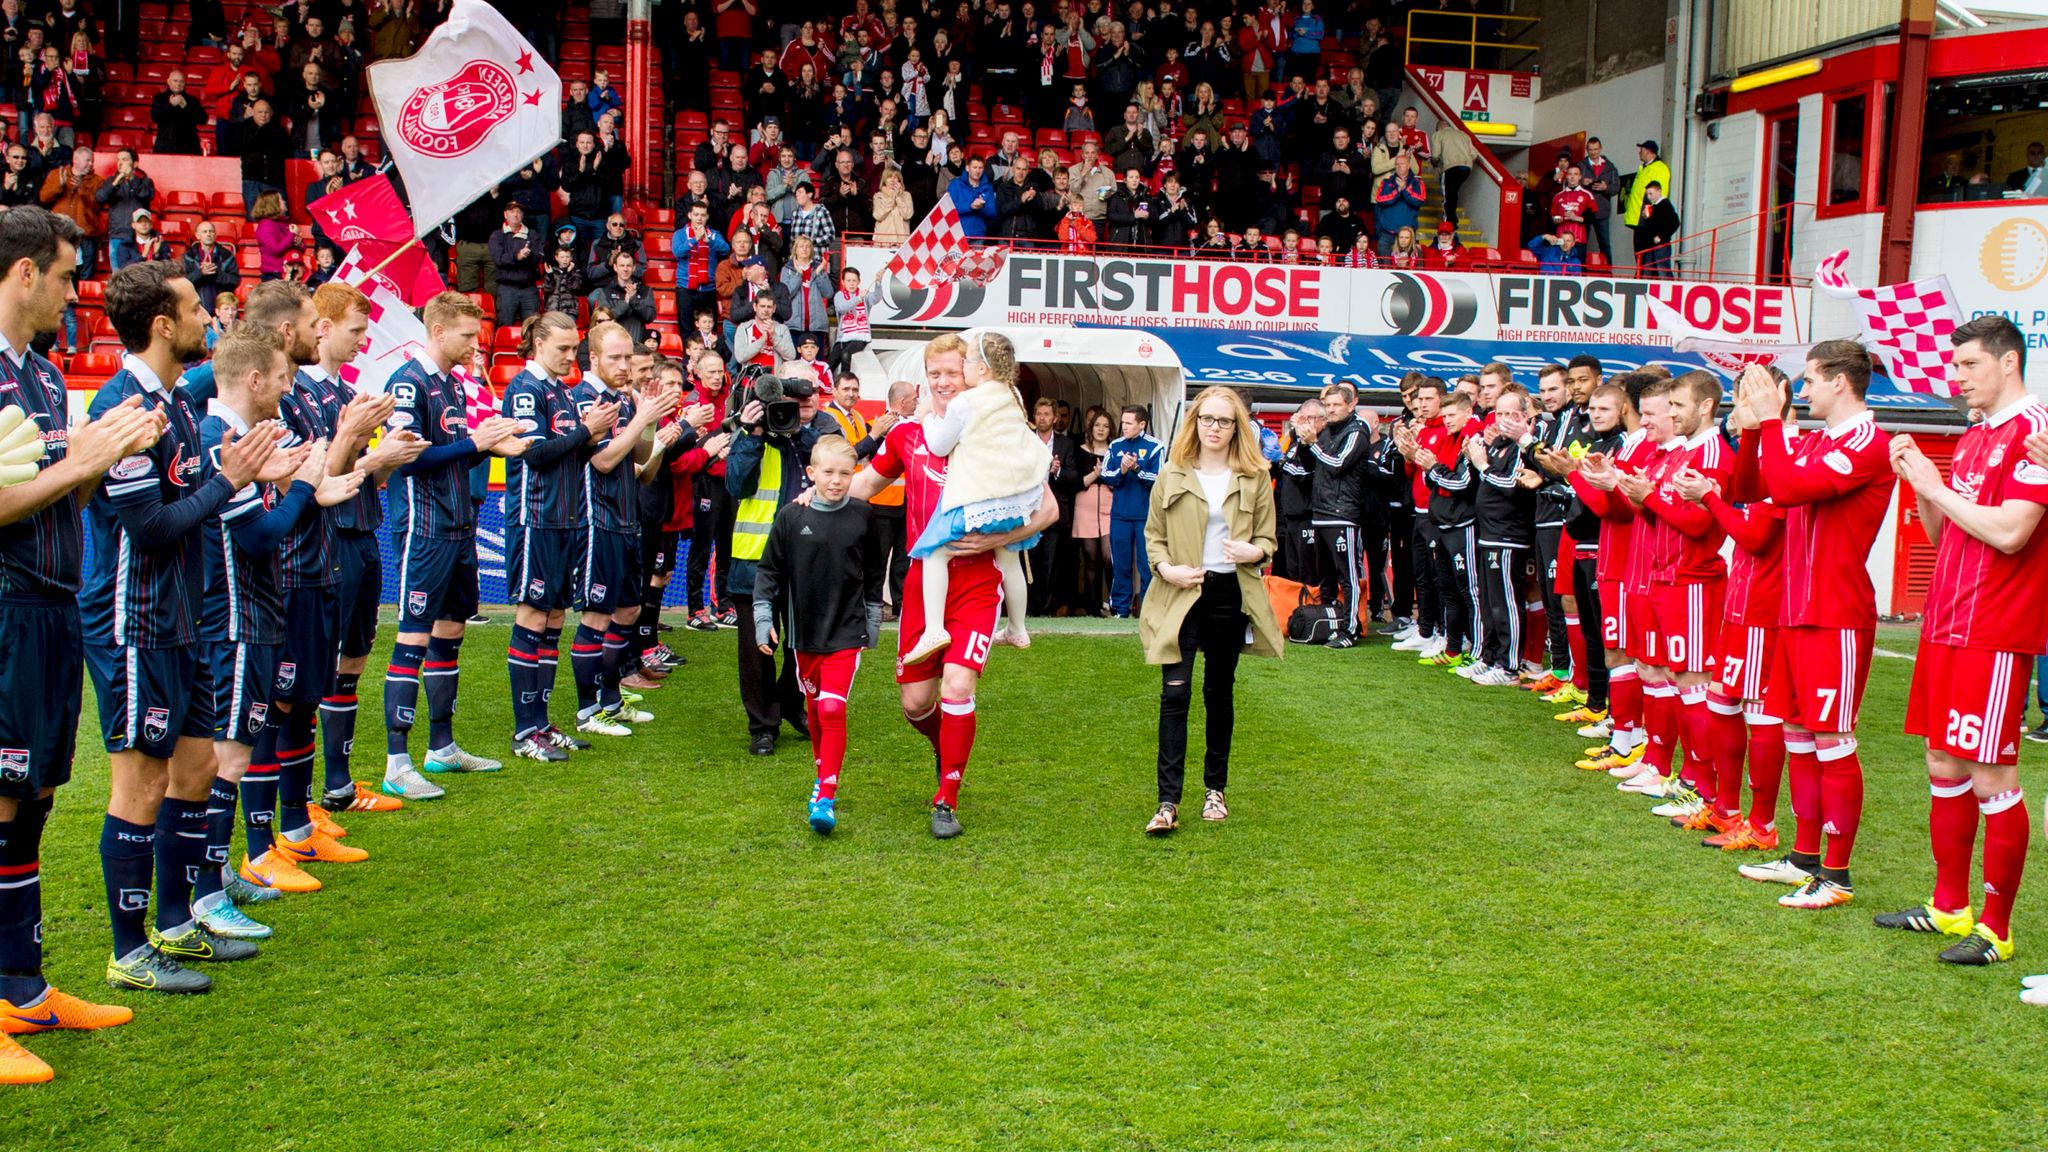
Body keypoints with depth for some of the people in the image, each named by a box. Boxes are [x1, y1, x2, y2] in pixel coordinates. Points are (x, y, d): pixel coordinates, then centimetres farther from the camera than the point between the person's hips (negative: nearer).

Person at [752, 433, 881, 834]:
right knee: (814, 711, 16)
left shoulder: (862, 516, -3)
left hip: (846, 632, -2)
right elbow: (769, 569, 4)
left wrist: (873, 620, 13)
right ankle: (824, 776, 35)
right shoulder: (791, 517, -4)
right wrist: (763, 617, 0)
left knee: (832, 710, -13)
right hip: (803, 632, 2)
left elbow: (873, 572, 9)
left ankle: (825, 799, -11)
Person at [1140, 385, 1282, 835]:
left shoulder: (1254, 479, 5)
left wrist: (1253, 551, -15)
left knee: (1220, 693, 11)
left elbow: (1268, 538, 7)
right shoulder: (1172, 476, 4)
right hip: (1182, 595, -1)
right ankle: (1168, 803, -11)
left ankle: (1215, 789, 26)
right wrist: (1165, 567, -11)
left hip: (1230, 594, 1)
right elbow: (1153, 534, 8)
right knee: (1175, 694, -10)